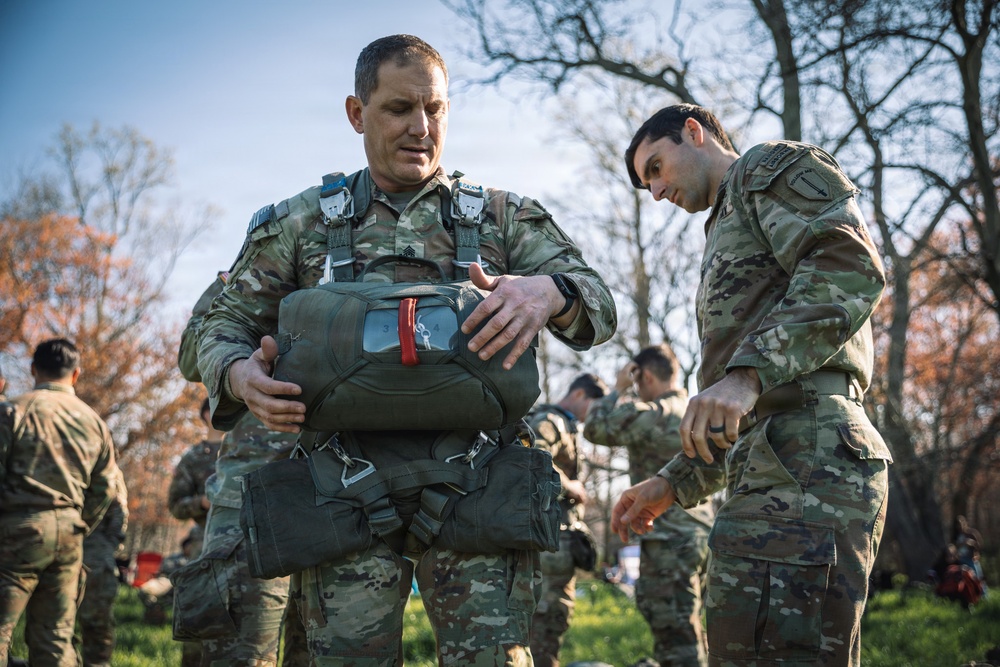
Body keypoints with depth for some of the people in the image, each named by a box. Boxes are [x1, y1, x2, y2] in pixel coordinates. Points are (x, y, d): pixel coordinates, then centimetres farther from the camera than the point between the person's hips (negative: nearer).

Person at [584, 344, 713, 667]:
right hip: (700, 533, 9)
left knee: (675, 638, -7)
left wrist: (617, 388, 0)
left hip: (670, 540, -9)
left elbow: (596, 428, -12)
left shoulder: (655, 414, -14)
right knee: (688, 632, 17)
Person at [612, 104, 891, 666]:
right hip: (775, 470, 11)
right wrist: (675, 483, 25)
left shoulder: (772, 167, 9)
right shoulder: (729, 226, 36)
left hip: (804, 459, -11)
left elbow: (852, 266, -13)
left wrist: (748, 372, -22)